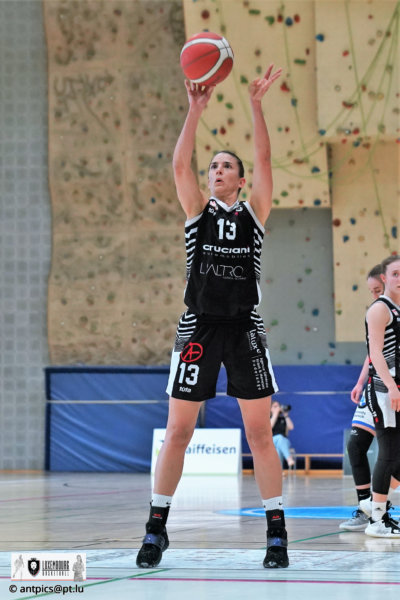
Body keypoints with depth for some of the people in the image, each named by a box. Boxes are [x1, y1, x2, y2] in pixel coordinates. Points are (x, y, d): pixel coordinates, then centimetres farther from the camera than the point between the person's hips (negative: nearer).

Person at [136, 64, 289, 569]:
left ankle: (276, 532, 4)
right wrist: (195, 109, -14)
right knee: (178, 429, 1)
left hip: (244, 328, 0)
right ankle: (156, 529, 9)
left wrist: (255, 105, -11)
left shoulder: (253, 212, 8)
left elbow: (264, 158, -3)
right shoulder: (197, 210, 9)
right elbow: (179, 164, -5)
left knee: (260, 430, -1)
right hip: (199, 327, 0)